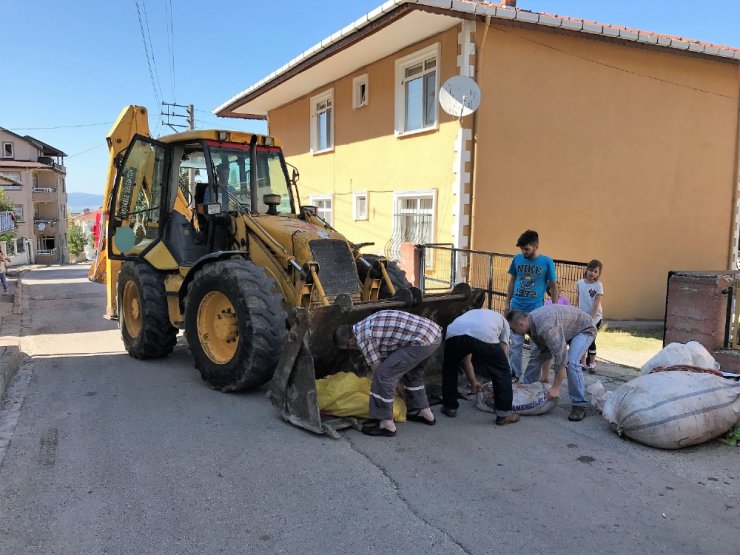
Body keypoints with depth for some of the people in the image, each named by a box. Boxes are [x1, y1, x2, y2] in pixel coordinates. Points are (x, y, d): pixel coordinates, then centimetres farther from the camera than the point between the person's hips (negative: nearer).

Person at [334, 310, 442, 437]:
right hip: (434, 332, 10)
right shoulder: (366, 325, 22)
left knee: (384, 374, -5)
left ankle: (386, 424, 4)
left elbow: (377, 368, 3)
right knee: (412, 370, 31)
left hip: (423, 340, -10)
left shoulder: (362, 337, -6)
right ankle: (424, 412, 38)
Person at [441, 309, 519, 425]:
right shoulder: (502, 320, 39)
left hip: (454, 332, 3)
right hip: (484, 336, -3)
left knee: (449, 369, 32)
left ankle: (450, 407, 38)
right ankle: (504, 414, 24)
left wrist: (473, 381, 56)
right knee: (502, 372, 20)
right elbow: (504, 353, 32)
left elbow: (466, 359, 46)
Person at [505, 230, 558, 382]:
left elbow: (553, 286, 1)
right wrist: (507, 303, 10)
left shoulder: (547, 262, -7)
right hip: (516, 308, 2)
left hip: (536, 310, -2)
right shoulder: (517, 259, 0)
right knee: (516, 343, 6)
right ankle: (515, 373, 17)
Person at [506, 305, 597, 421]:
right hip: (562, 328, 9)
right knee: (535, 354, 6)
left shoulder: (546, 327, -41)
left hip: (584, 328, -9)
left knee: (571, 362, -28)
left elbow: (560, 357, -38)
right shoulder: (531, 322, -13)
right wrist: (545, 377, 3)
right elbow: (544, 350, -1)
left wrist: (555, 388, -30)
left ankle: (580, 405, -17)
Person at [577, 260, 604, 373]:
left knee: (591, 340, 0)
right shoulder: (579, 283, 1)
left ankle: (592, 363, 13)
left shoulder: (598, 285, -11)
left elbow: (597, 304, -15)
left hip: (595, 317, -4)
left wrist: (591, 317, -21)